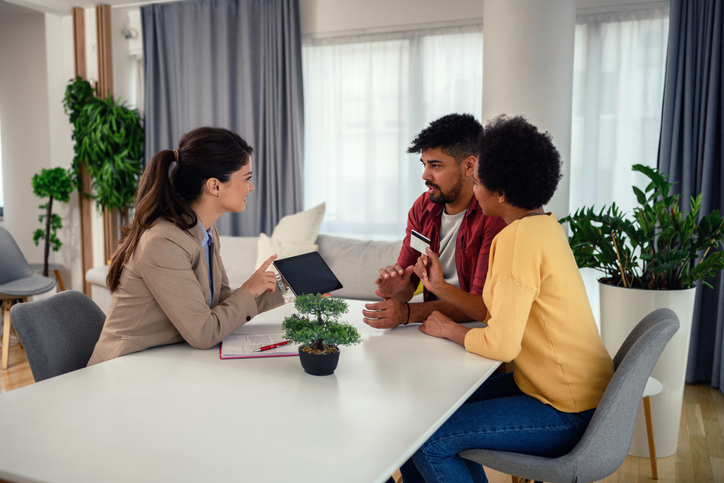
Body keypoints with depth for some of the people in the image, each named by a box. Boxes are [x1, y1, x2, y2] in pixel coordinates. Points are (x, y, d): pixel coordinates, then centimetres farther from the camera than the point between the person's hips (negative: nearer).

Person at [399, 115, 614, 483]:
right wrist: (440, 287, 5)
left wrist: (448, 329, -9)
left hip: (567, 413, -10)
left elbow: (501, 344, -26)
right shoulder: (543, 225, 7)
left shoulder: (521, 237, -25)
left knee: (428, 441, -13)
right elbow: (501, 313, 9)